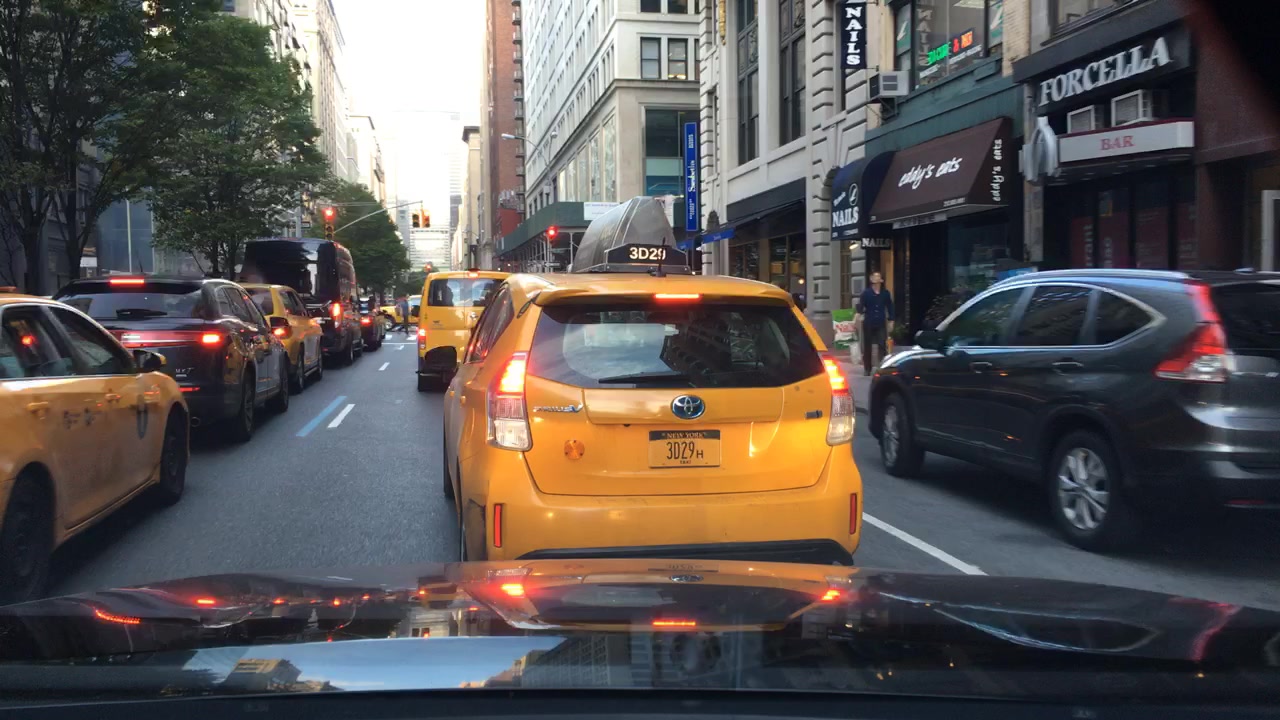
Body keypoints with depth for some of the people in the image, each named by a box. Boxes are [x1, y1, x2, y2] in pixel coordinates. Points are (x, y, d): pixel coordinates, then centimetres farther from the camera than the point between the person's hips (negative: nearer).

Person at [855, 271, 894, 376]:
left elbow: (890, 308, 9)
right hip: (868, 324, 0)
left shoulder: (885, 293, 3)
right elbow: (860, 306, -12)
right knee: (867, 347, 7)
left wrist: (891, 322, 8)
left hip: (881, 324, 0)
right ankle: (867, 369, 18)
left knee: (883, 346, -10)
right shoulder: (866, 293, -2)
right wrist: (857, 317, -29)